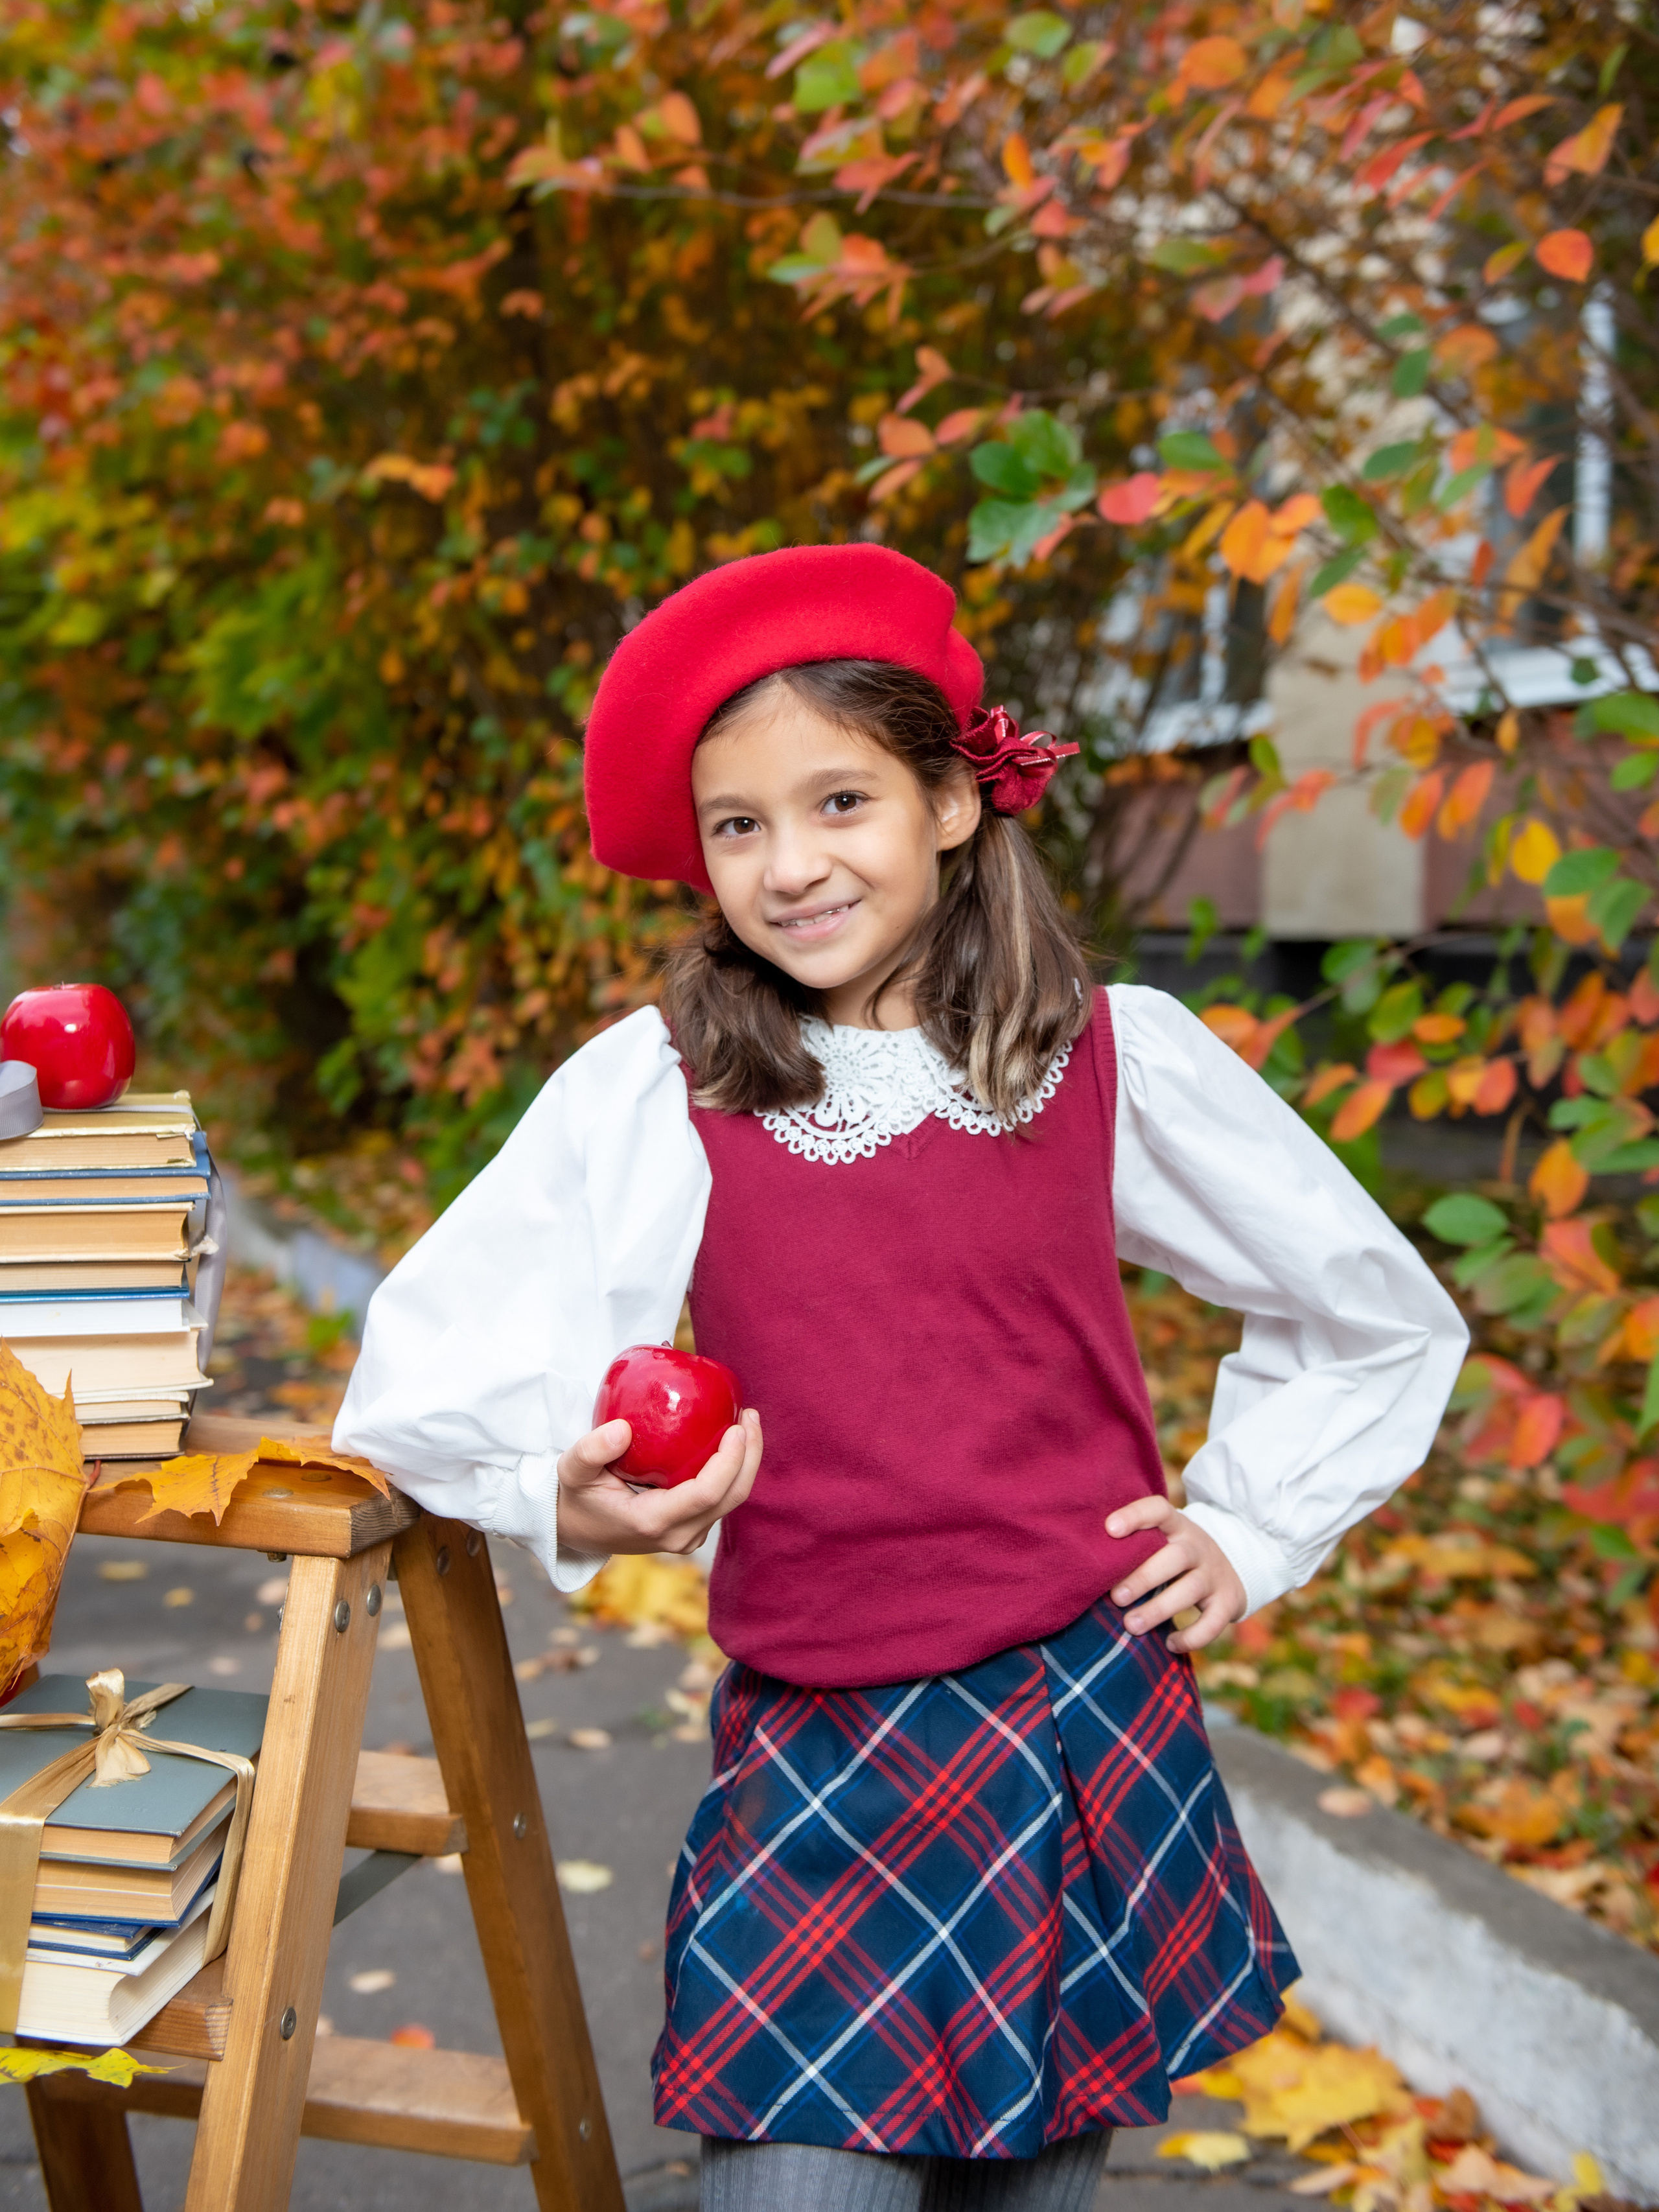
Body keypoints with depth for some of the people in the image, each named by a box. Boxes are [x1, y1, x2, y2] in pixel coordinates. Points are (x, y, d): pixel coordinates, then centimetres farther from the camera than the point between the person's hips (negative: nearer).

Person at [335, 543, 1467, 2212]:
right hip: (817, 1757, -1)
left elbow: (1380, 1320, 12)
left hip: (1092, 1733, 1)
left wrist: (1246, 1532, 6)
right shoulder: (649, 1092, -5)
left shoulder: (1120, 1057, -2)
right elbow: (423, 1390, -8)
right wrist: (569, 1502, -26)